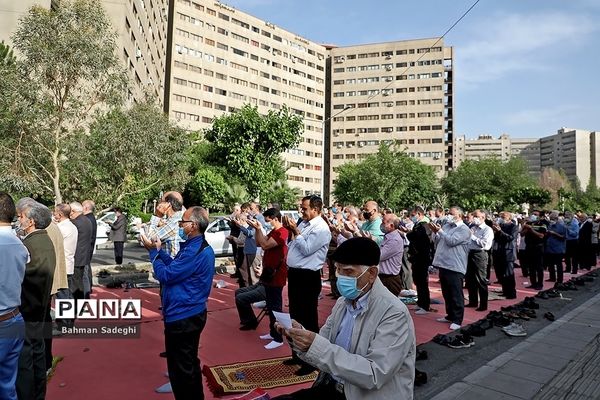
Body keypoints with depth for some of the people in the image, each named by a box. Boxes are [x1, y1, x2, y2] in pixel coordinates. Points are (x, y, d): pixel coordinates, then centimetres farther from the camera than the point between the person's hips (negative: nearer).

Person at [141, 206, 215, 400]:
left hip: (182, 317, -11)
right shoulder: (199, 247, 8)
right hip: (192, 313, 11)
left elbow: (165, 275, -20)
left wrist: (153, 251, -7)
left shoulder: (195, 251, -25)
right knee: (190, 363, 23)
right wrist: (158, 250, 5)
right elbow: (175, 267, 14)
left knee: (180, 368, 5)